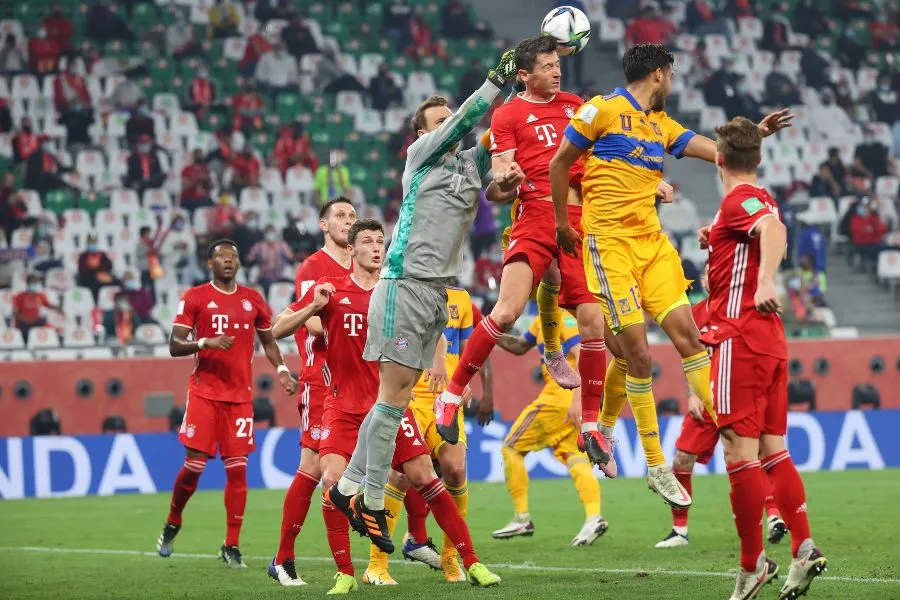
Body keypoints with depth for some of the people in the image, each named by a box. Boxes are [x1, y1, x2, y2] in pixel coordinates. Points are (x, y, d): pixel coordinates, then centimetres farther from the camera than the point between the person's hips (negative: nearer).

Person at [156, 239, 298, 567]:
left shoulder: (253, 300, 9)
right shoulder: (195, 297, 0)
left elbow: (268, 341, 21)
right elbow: (174, 346, -4)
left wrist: (281, 370, 3)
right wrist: (205, 343, -21)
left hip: (240, 396, 2)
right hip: (204, 392, -2)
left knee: (237, 469, -4)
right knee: (194, 465, -5)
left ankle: (231, 546, 1)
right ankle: (172, 524, 21)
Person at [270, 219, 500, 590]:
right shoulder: (330, 290, 1)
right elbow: (278, 330, 1)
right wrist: (314, 307, -14)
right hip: (344, 406, -1)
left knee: (423, 476, -5)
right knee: (332, 480, -17)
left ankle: (471, 562, 3)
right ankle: (345, 574, -3)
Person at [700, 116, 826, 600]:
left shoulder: (739, 199, -10)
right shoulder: (760, 199, 18)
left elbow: (774, 229, -31)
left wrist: (765, 282, -43)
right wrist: (715, 243, 22)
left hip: (739, 337, -9)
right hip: (770, 340, 9)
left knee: (740, 449, -8)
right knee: (772, 449, 9)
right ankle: (803, 550, 1)